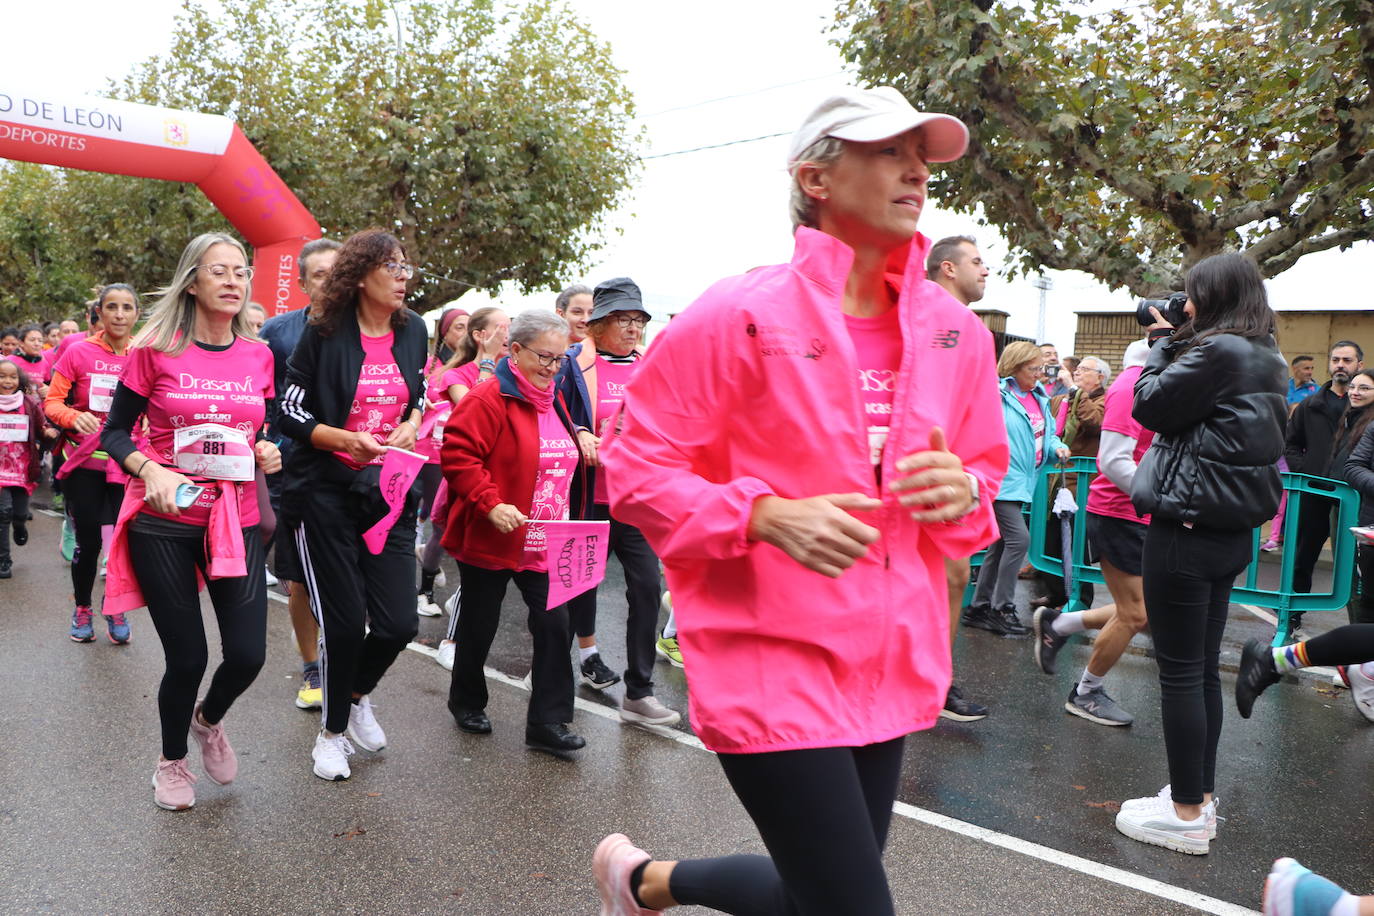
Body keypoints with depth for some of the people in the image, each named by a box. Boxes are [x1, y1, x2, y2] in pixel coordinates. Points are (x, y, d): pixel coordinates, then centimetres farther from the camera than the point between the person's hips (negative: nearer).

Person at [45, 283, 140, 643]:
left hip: (126, 464, 1)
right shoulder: (79, 353, -3)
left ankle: (115, 609, 22)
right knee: (88, 540, 5)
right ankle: (81, 609, 26)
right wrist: (75, 417, -21)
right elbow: (52, 401, -2)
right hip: (85, 463, -1)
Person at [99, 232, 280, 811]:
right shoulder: (155, 350, -6)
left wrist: (271, 452, -6)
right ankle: (171, 760, 33)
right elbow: (115, 431, -2)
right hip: (163, 524, -3)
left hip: (236, 521, 3)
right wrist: (150, 470, -20)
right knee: (188, 657, 2)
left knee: (248, 654, -2)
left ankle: (208, 720, 35)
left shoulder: (260, 356, 4)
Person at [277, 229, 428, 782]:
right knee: (345, 623, -1)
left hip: (390, 492, 4)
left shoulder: (412, 330, 5)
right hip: (327, 492, -4)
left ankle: (358, 695, 33)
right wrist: (348, 440, -21)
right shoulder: (324, 334, -8)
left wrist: (411, 425, -3)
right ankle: (332, 731, 25)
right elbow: (291, 415, -6)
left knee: (399, 623, -1)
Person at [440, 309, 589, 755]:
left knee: (555, 624, -2)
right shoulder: (489, 398, -13)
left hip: (543, 546, 6)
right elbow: (457, 453, -21)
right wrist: (490, 503, -26)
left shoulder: (555, 403, 12)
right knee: (479, 624, 11)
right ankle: (466, 701, 34)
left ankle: (547, 721, 8)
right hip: (490, 540, -6)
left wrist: (563, 520, 20)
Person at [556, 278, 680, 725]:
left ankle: (638, 692, 3)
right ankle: (587, 649, 42)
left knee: (647, 586, -5)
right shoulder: (575, 363, -2)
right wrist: (579, 436, -19)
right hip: (590, 495, -3)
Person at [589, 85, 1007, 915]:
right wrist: (768, 516, -24)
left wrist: (963, 490, -7)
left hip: (893, 668, 7)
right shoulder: (739, 316, -13)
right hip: (771, 663, -7)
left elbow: (985, 468, 17)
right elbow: (634, 471, -9)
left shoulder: (955, 332, 5)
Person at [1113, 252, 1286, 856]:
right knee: (1203, 670, 16)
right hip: (1231, 532, 10)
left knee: (1180, 672, -1)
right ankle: (1200, 795, 27)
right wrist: (1175, 341, 11)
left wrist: (1162, 341, 1)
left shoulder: (1218, 351, -17)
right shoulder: (1265, 359, 13)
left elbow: (1150, 406, -11)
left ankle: (1186, 814, 7)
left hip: (1188, 529, -10)